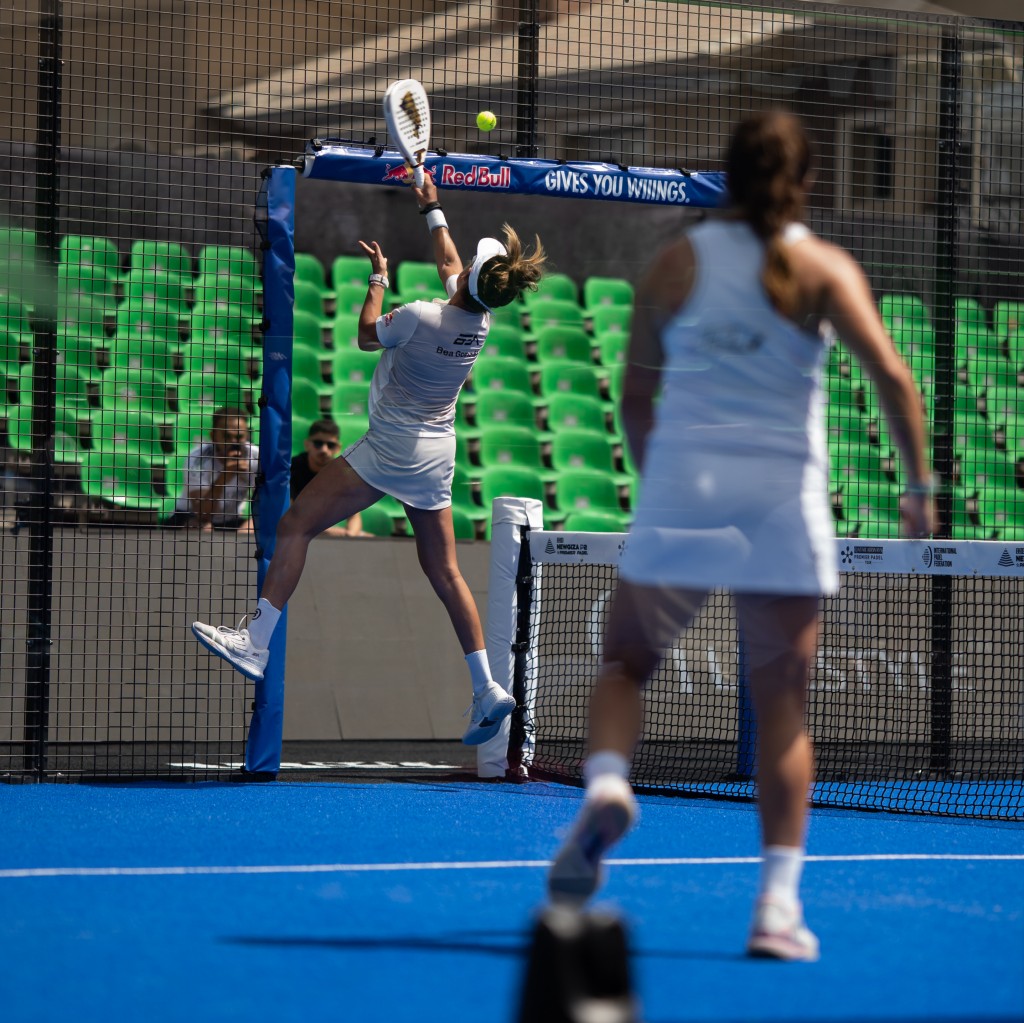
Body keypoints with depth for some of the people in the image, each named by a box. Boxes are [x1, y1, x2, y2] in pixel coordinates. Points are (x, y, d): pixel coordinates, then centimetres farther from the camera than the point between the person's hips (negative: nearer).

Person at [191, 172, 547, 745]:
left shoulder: (421, 317, -21)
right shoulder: (481, 320, -2)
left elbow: (367, 336, -1)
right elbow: (448, 262, 19)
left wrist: (378, 276, 10)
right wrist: (433, 208, 32)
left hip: (389, 449, -7)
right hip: (437, 455, 7)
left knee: (296, 526, -2)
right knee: (443, 570, 10)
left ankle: (256, 643, -8)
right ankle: (488, 690, 3)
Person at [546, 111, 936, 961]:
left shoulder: (675, 265, 8)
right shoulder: (823, 268, 2)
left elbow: (635, 399, 12)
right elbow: (889, 373, -11)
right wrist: (920, 484, -4)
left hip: (680, 485, 1)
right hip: (784, 500, -1)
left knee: (625, 665, 17)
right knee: (783, 706, 6)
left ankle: (607, 783, -13)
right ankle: (778, 903, -1)